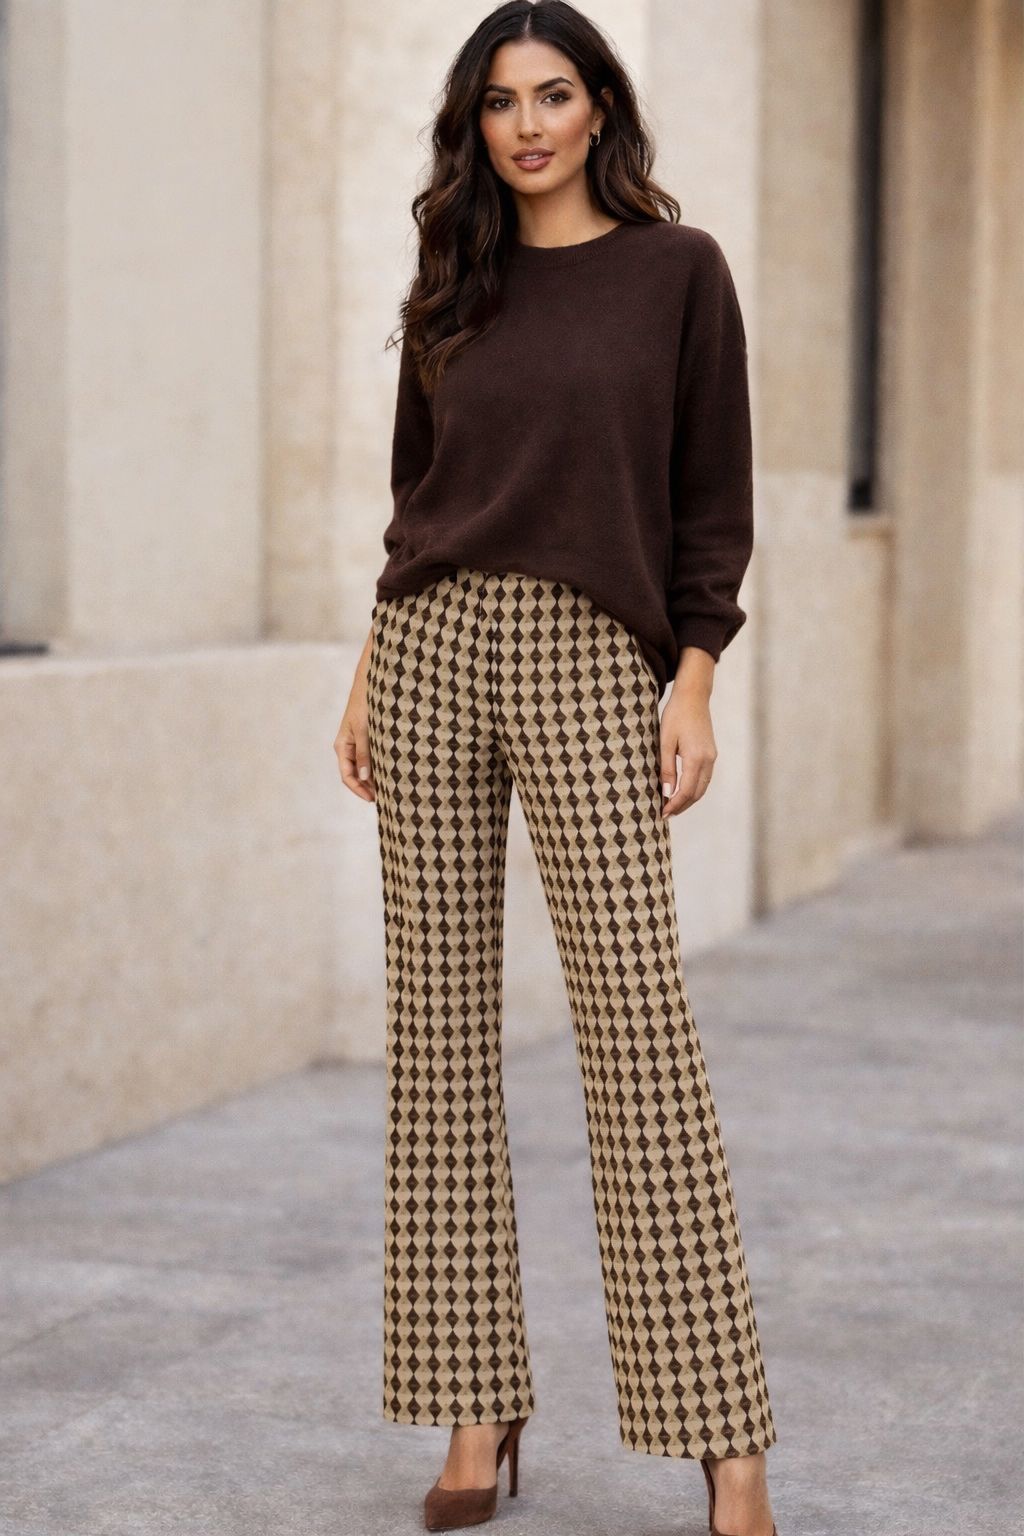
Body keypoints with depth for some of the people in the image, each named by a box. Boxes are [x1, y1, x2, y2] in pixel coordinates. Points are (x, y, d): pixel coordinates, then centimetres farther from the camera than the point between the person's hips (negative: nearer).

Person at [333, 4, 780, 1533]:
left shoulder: (676, 270, 3)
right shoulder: (457, 285, 13)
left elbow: (712, 498, 2)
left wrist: (694, 683, -6)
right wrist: (372, 668, 10)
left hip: (588, 660, -4)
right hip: (432, 649, 4)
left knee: (639, 1036, -10)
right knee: (440, 1029, 2)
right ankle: (477, 1405, 10)